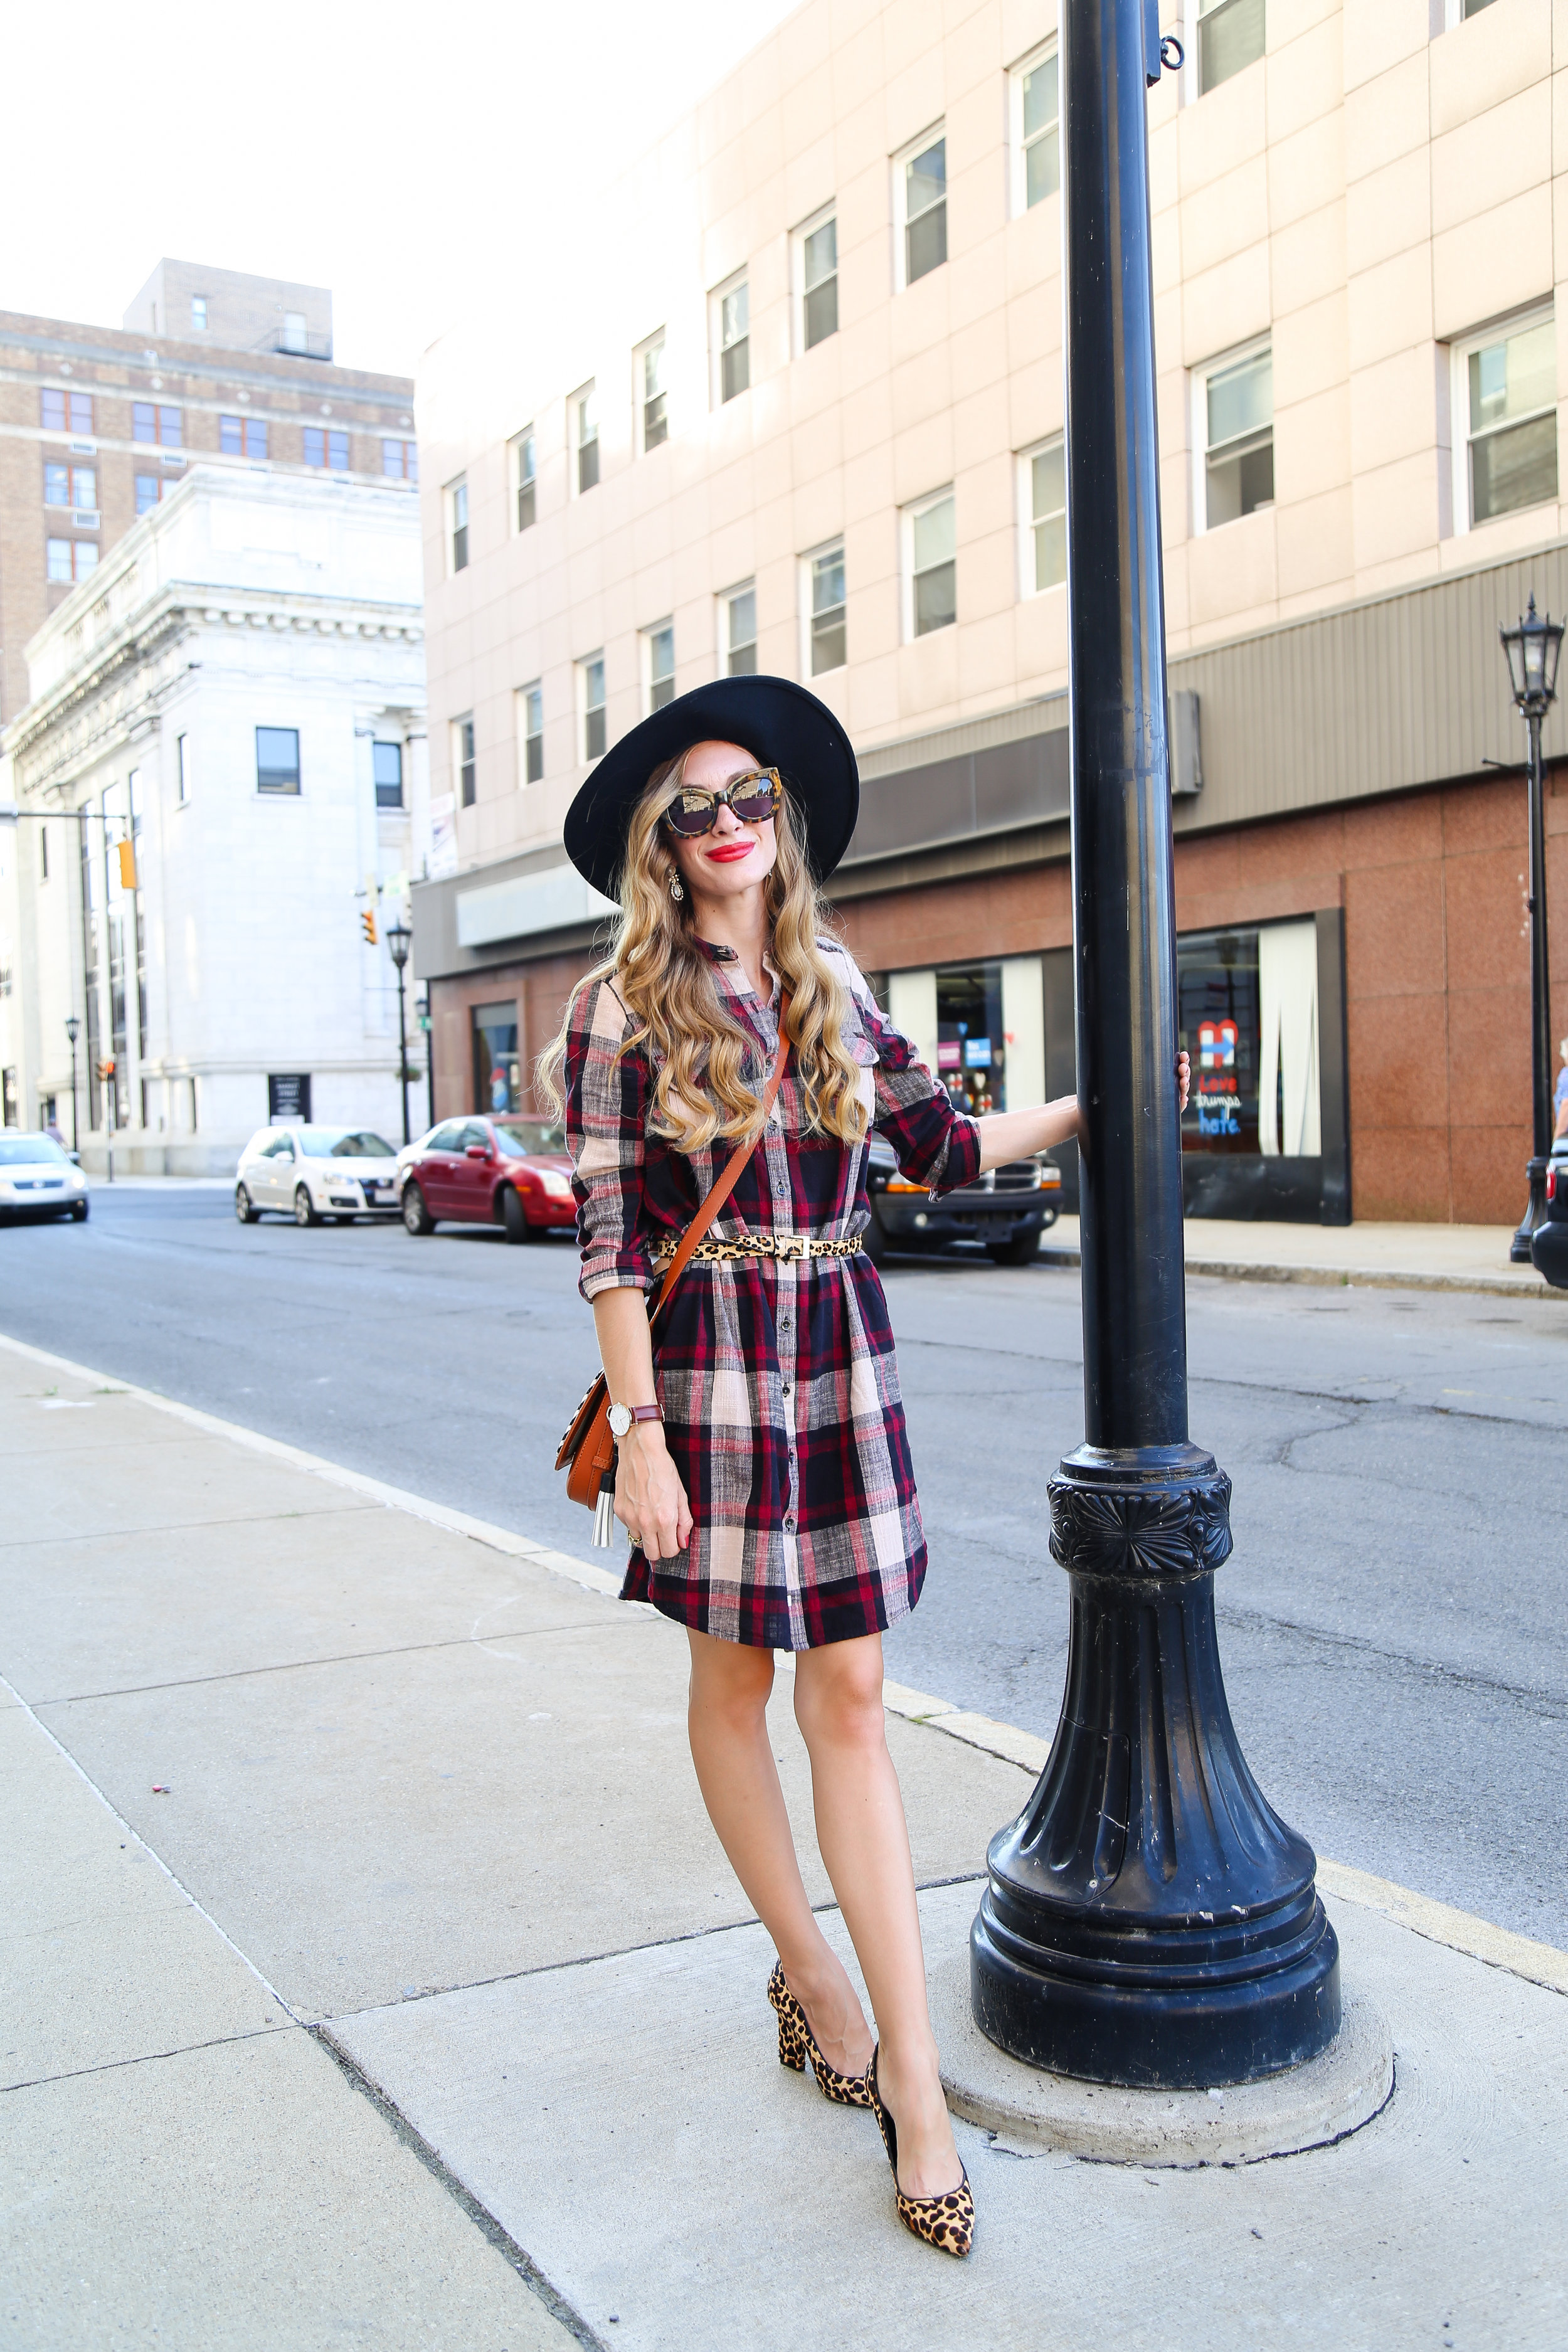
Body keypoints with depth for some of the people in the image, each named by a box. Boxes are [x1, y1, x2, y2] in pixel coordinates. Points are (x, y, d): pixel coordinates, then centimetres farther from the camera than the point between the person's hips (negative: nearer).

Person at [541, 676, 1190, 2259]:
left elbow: (943, 1144, 16)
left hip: (841, 1354, 3)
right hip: (708, 1363, -3)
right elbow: (607, 1238, -8)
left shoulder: (832, 984, 7)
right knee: (733, 1676, 10)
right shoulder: (627, 1006, -5)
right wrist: (640, 1432, -12)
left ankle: (907, 2066, 7)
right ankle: (811, 1978, 31)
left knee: (849, 1695, 3)